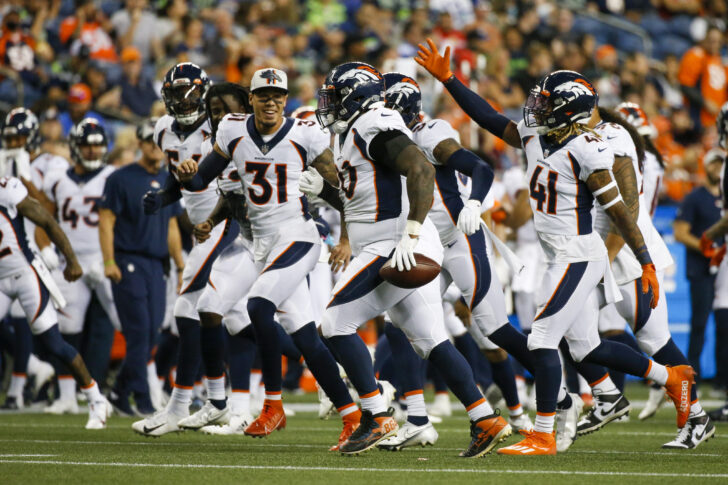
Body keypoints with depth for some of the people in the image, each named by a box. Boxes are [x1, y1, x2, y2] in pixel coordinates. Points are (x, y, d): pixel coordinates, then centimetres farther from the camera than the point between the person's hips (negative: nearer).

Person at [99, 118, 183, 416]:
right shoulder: (122, 179, -4)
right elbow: (106, 222, -7)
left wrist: (181, 266, 16)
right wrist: (109, 262, -15)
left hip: (156, 265, 6)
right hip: (129, 262, -6)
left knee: (151, 333, 4)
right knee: (139, 332, -10)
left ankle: (120, 392, 15)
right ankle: (142, 399, -6)